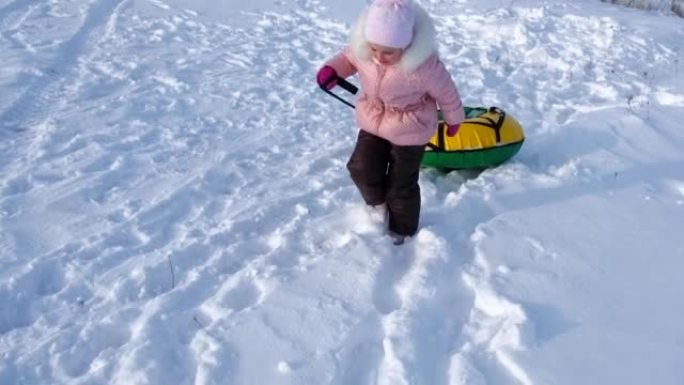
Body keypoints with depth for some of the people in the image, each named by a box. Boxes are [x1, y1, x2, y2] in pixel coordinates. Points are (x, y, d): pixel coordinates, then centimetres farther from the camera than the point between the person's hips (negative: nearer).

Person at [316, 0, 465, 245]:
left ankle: (403, 229, 35)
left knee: (401, 184, 8)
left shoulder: (423, 64, -34)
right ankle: (380, 202, 36)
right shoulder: (363, 47, -22)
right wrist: (332, 69, -18)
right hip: (373, 121, 4)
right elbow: (349, 57, 4)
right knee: (362, 169, 2)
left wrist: (454, 120, 4)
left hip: (410, 129, -4)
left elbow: (446, 92, -14)